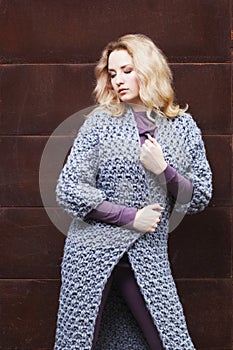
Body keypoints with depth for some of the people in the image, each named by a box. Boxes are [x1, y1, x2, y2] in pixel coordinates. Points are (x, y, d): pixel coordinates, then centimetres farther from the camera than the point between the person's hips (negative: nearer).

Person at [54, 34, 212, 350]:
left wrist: (163, 169, -11)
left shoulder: (182, 126, 5)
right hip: (93, 253, -1)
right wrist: (131, 217, -10)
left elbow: (200, 198, 7)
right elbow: (69, 191, -6)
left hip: (147, 258, 2)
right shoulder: (102, 121, -1)